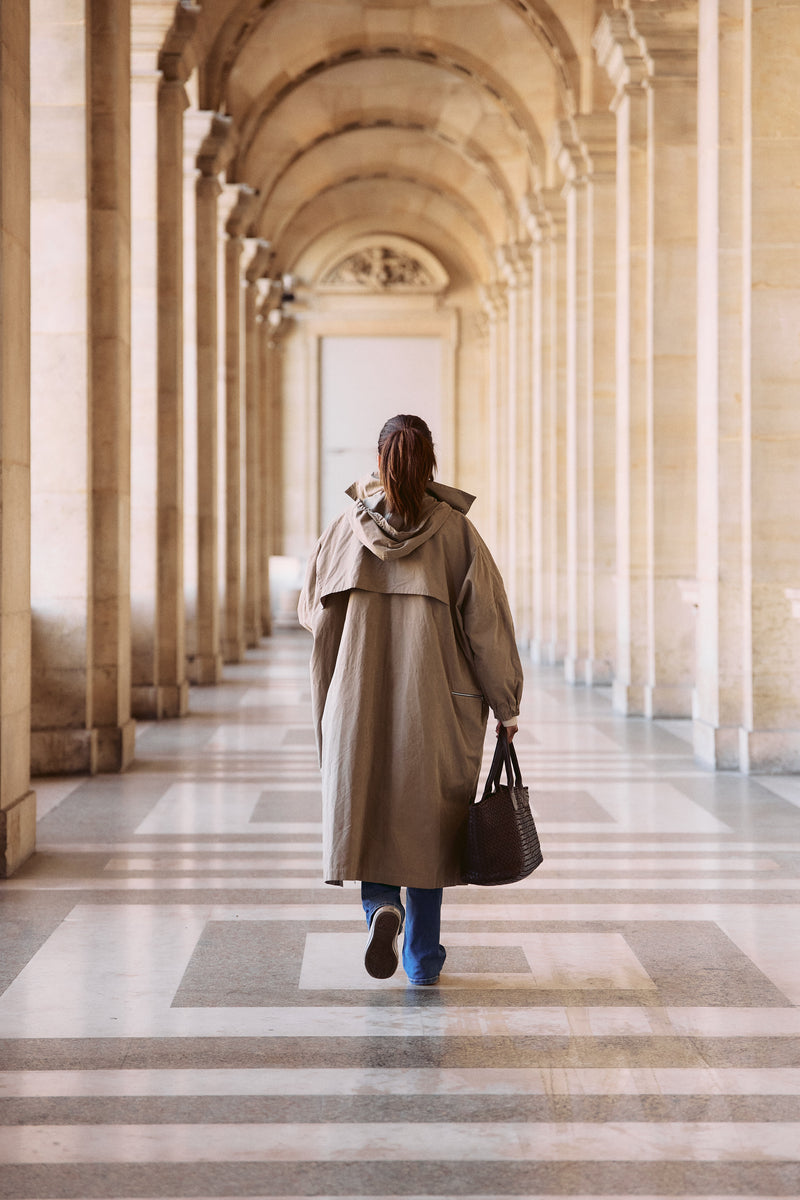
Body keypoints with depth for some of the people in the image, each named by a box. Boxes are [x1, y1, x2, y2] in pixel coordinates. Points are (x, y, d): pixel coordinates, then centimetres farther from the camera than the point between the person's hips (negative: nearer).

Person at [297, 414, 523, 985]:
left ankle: (382, 905, -13)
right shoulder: (456, 531, -7)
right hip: (438, 701, 0)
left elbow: (314, 609, 10)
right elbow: (486, 621, -7)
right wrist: (506, 706, 2)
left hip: (361, 697, 1)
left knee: (367, 810, 15)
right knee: (428, 817, 12)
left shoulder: (347, 530, -3)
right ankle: (423, 956, 17)